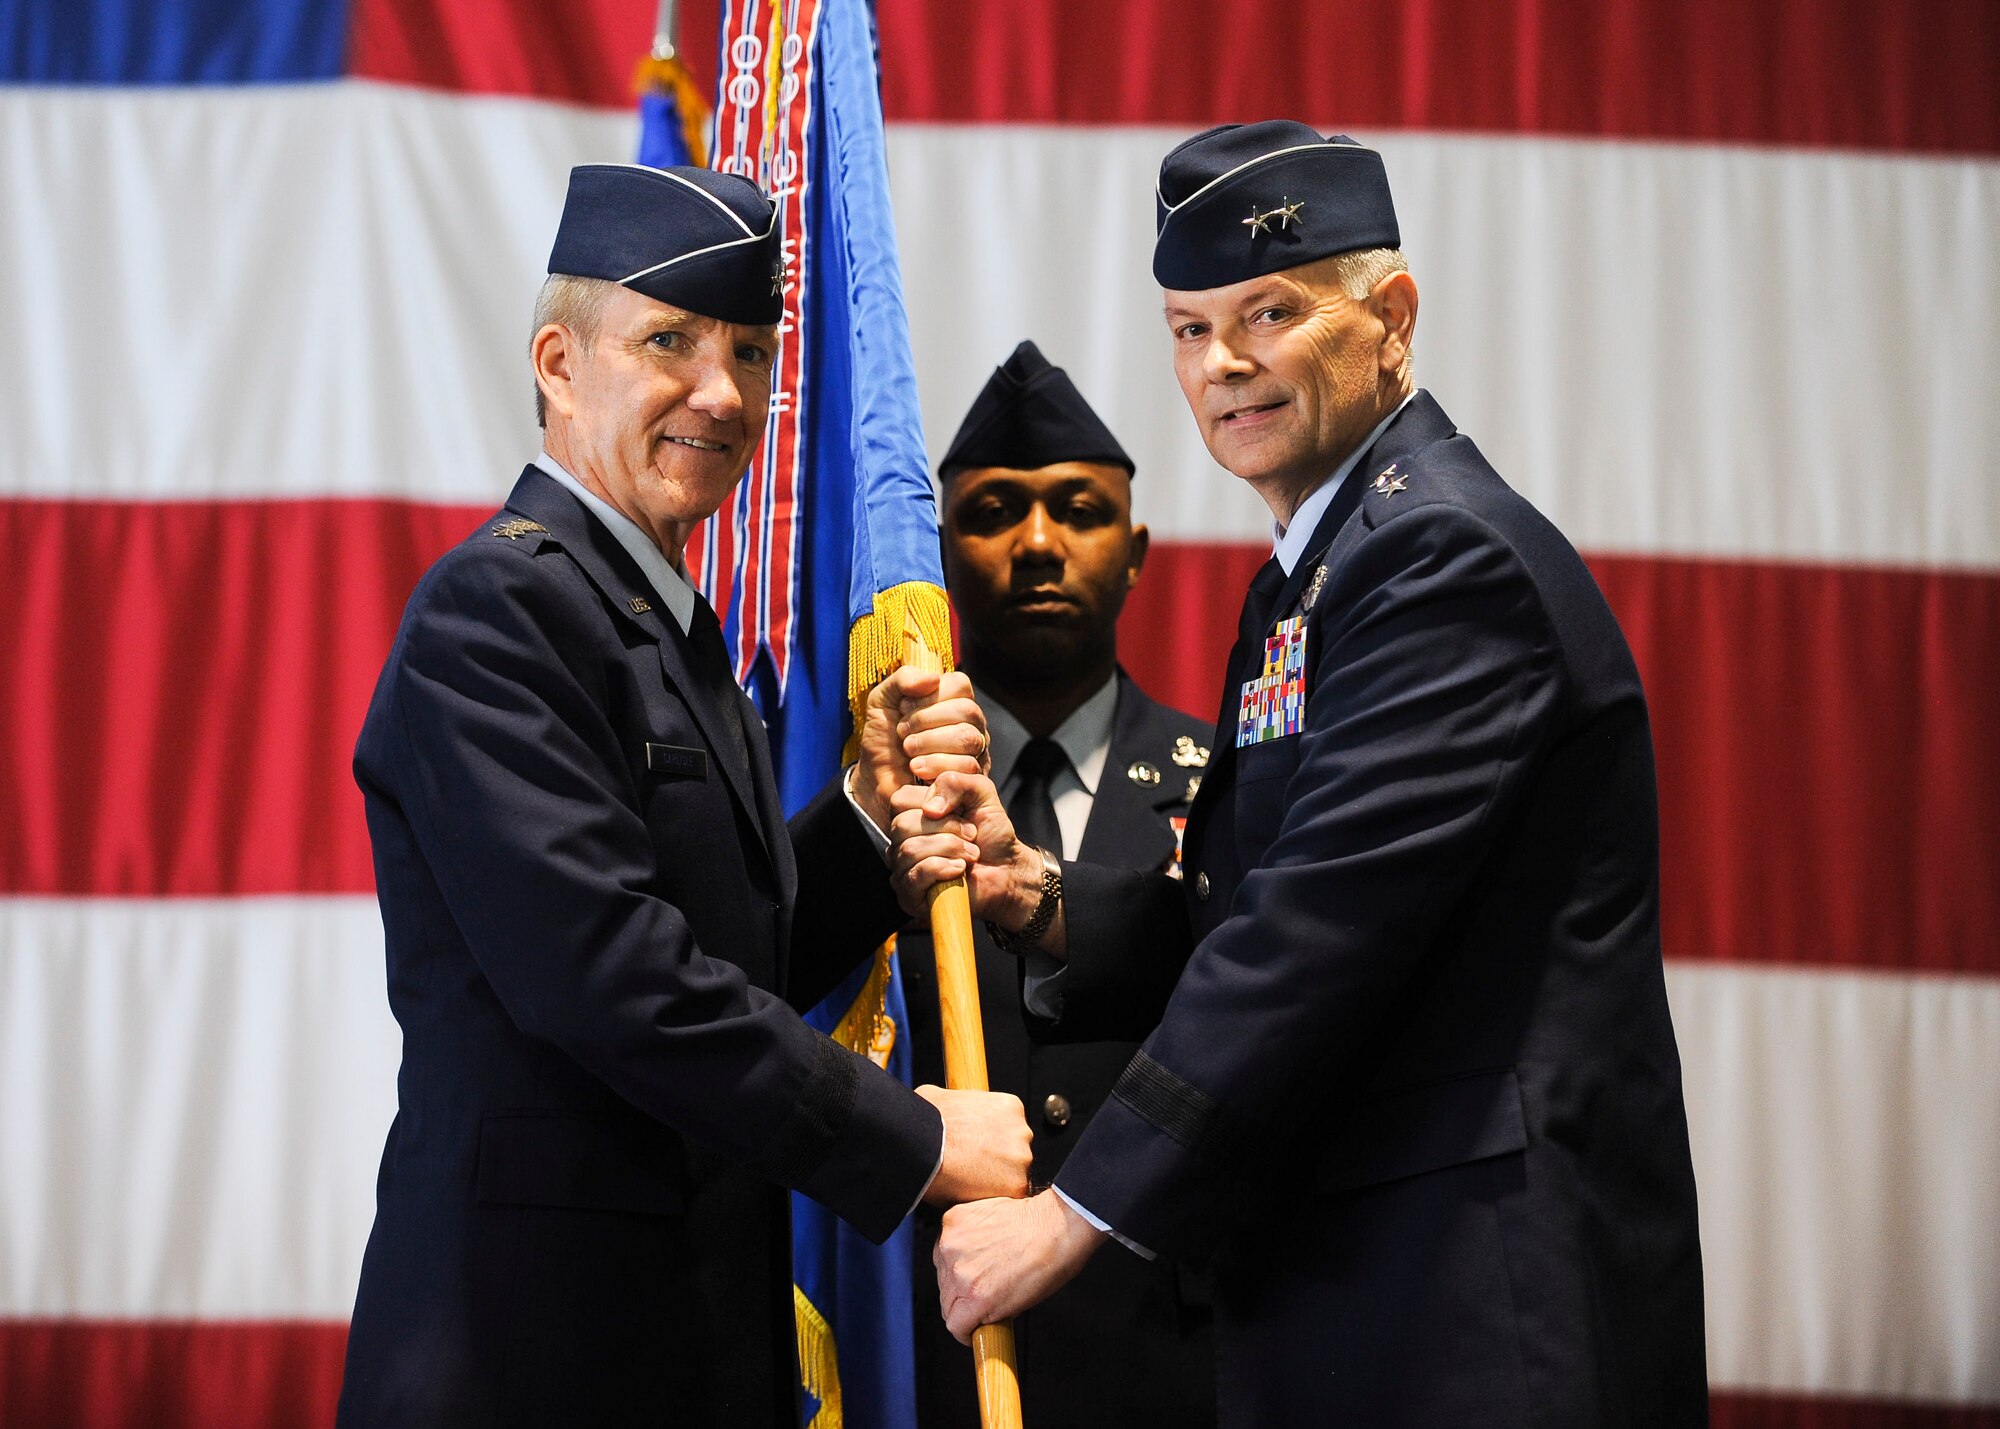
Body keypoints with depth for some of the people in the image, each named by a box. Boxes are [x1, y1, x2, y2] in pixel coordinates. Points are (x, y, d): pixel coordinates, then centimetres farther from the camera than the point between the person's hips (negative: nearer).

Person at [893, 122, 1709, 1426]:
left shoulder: (1451, 556, -13)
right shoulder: (1310, 576, 18)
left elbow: (1330, 927, -21)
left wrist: (1075, 1215, -19)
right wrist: (1037, 900, -4)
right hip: (1337, 1280, 9)